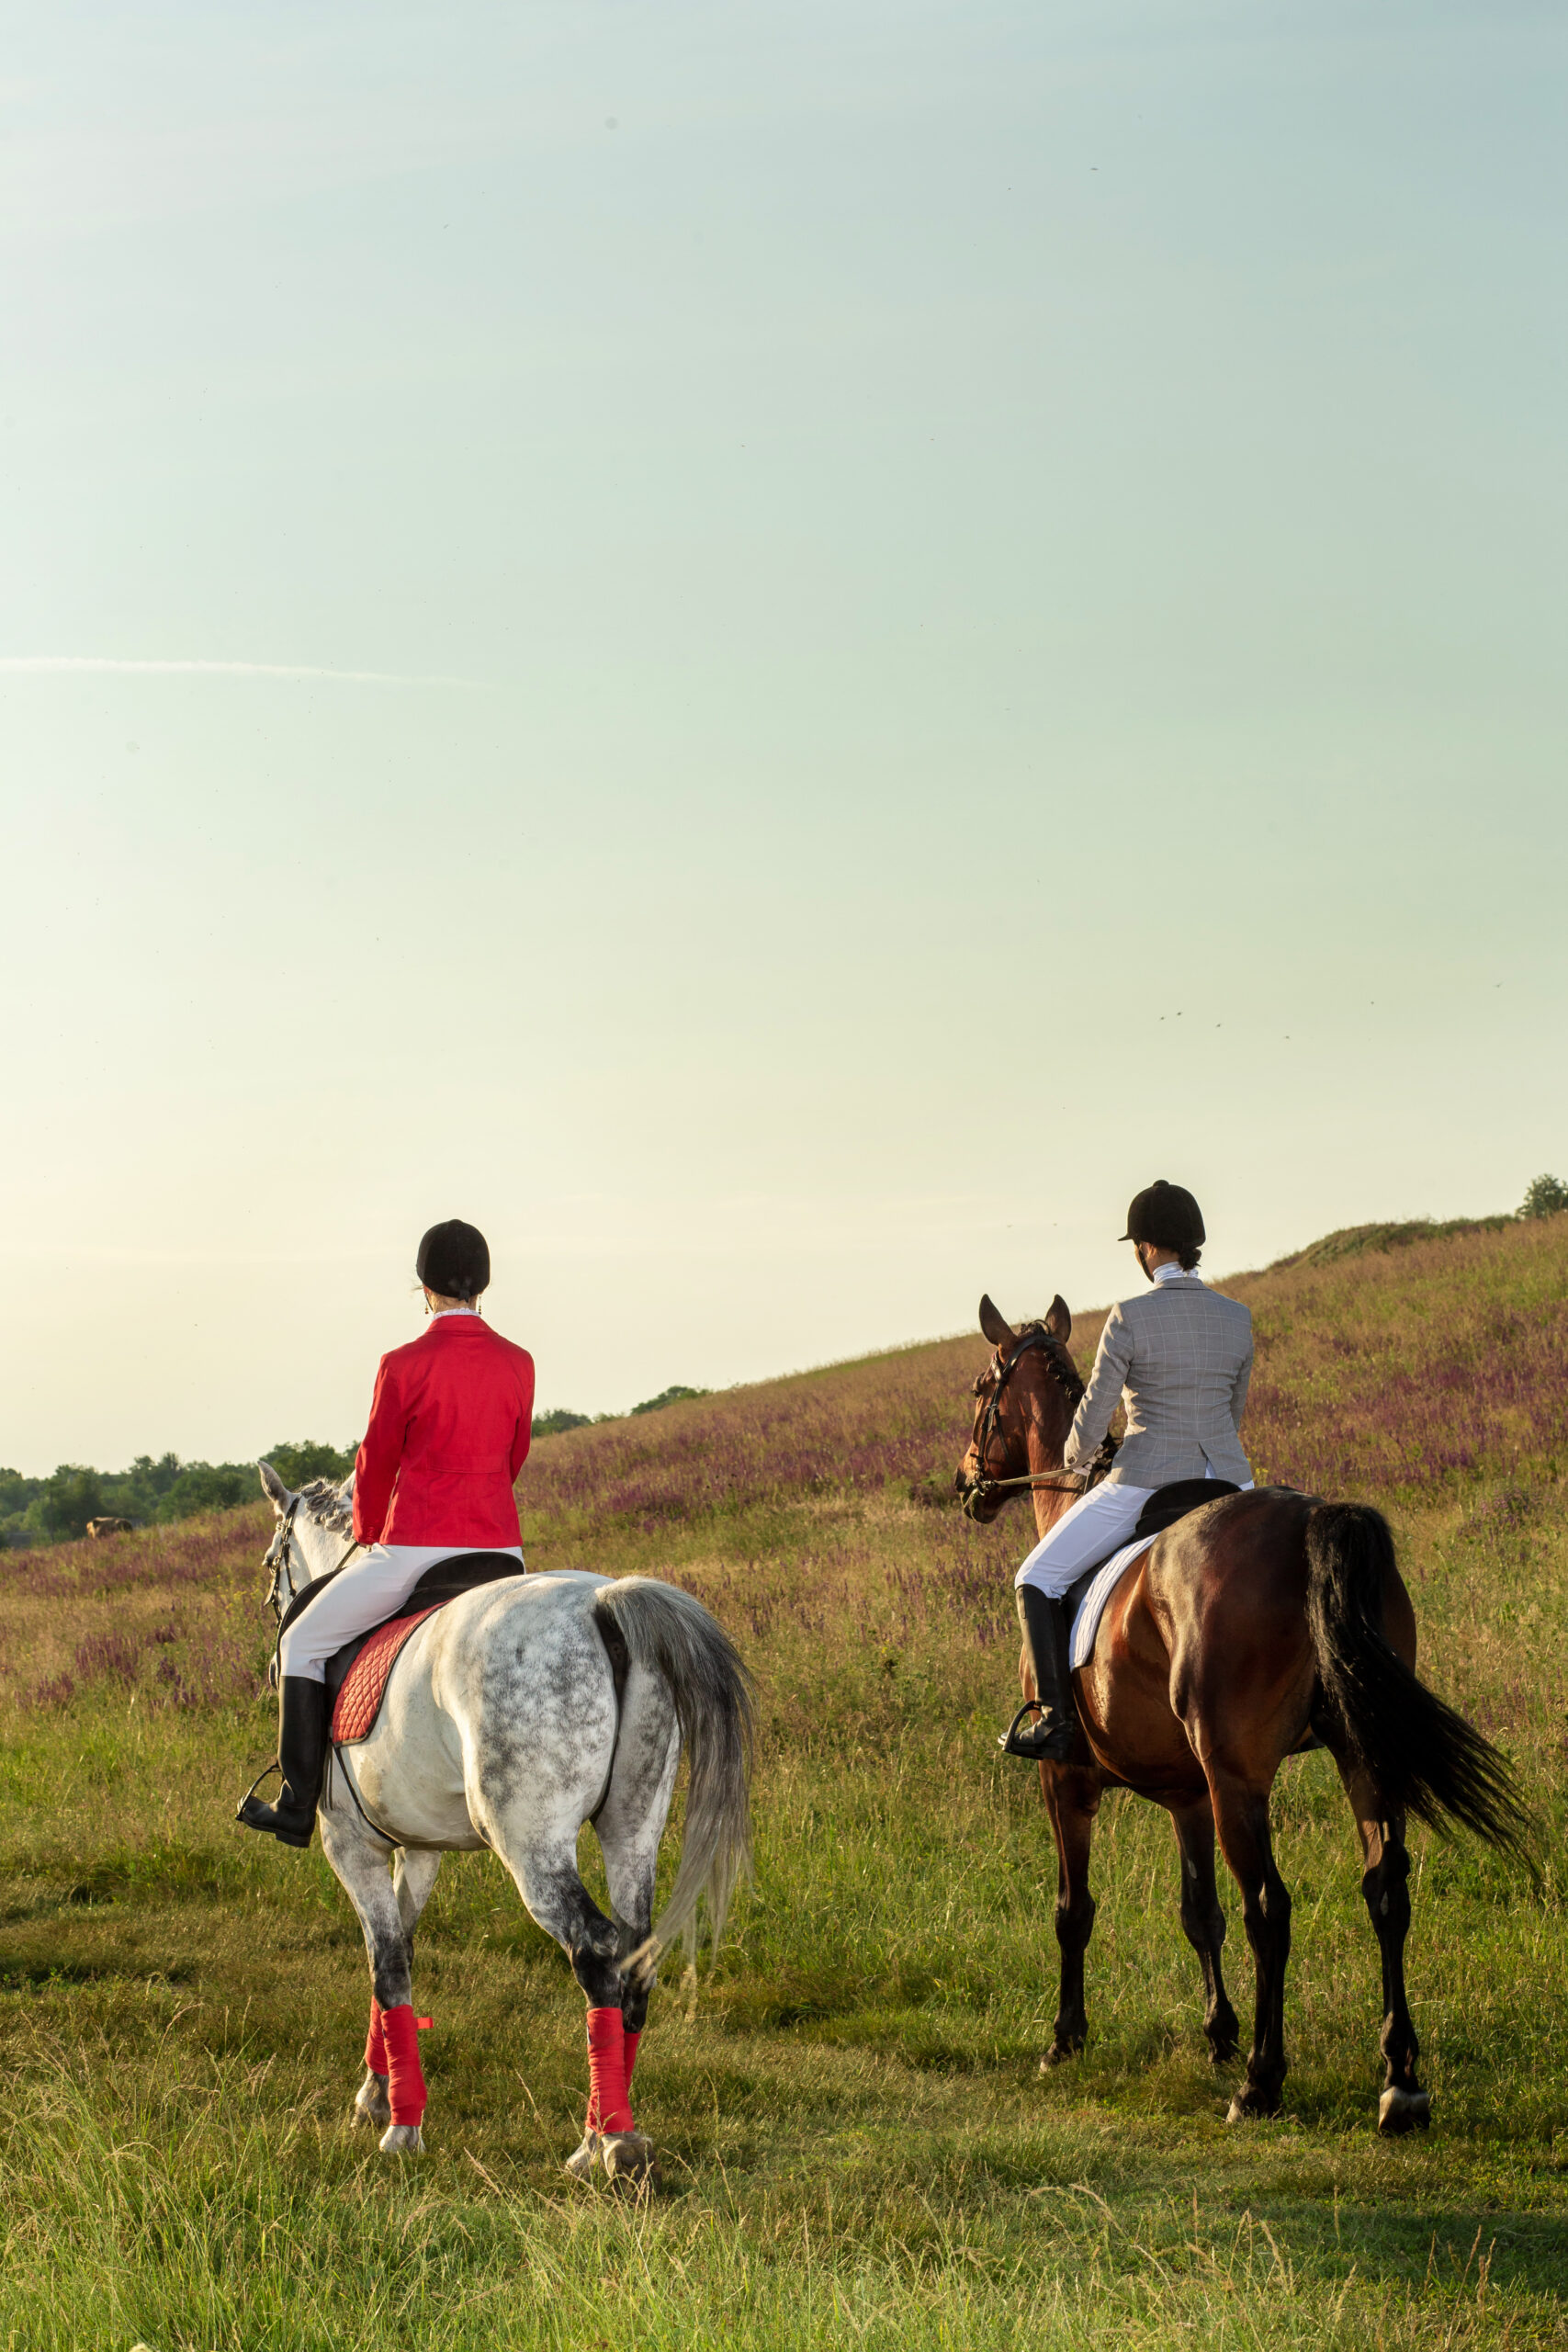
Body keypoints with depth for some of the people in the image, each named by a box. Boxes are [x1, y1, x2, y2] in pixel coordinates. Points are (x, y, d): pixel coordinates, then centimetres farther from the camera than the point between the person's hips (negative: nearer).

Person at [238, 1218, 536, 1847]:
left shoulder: (404, 1366, -10)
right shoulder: (518, 1364, 3)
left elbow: (376, 1465, 0)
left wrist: (368, 1540, 19)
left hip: (413, 1547, -4)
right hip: (500, 1546, 4)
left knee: (303, 1645, 14)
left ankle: (298, 1808, 11)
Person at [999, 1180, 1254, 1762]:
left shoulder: (1130, 1319, -12)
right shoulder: (1237, 1318, 4)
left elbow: (1091, 1424, -7)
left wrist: (1073, 1457, 15)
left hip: (1146, 1485, -5)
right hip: (1227, 1482, 5)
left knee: (1038, 1579, 9)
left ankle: (1055, 1719, -1)